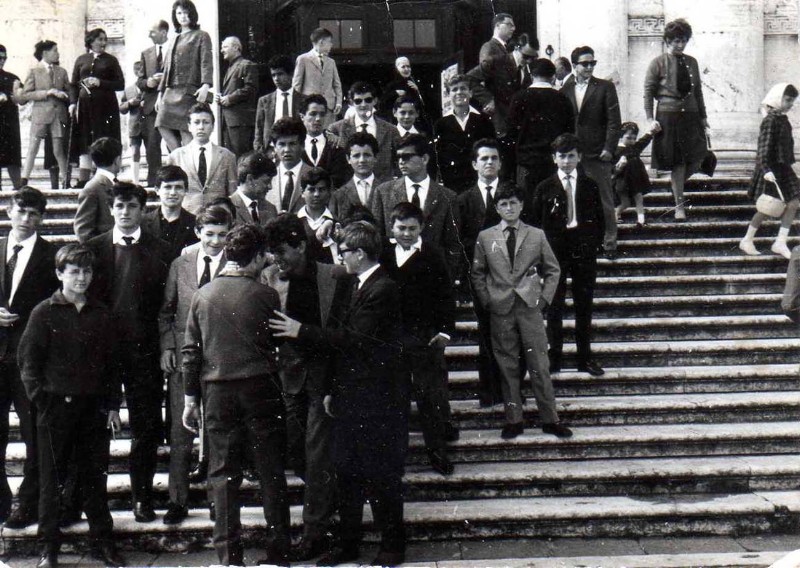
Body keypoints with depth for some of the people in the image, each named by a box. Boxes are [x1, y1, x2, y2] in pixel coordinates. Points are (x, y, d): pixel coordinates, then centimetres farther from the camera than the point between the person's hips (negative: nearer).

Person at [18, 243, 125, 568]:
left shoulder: (101, 315, 9)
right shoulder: (45, 313, -2)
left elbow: (112, 364, 12)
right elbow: (29, 362, -2)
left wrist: (113, 405, 7)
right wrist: (42, 401, -8)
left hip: (94, 409, 3)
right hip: (56, 408, -3)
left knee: (95, 477, 8)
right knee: (51, 480, 5)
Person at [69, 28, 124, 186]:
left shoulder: (111, 60, 10)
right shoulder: (81, 60, 14)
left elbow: (121, 84, 4)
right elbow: (74, 84, 12)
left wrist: (100, 83, -8)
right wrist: (73, 102, -2)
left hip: (105, 106, -1)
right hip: (86, 105, 1)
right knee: (85, 143, -1)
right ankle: (83, 181, -1)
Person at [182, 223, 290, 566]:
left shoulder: (203, 294, 3)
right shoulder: (266, 295, -6)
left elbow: (190, 351, 5)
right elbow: (277, 342, 1)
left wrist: (190, 398, 10)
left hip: (217, 391, 3)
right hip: (260, 387, -2)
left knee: (223, 473, 7)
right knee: (271, 471, 5)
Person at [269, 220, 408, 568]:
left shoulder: (383, 290, -15)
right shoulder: (347, 287, 12)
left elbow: (356, 339, -21)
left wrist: (302, 332, -17)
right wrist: (331, 389, 13)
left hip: (378, 397, -8)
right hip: (348, 395, 9)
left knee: (381, 473, 0)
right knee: (346, 470, 13)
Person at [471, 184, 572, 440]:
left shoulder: (537, 235, 5)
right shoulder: (485, 237, 5)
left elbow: (552, 270, 11)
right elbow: (477, 273, 12)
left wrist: (544, 298, 2)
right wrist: (487, 300, 2)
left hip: (530, 307, 0)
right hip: (500, 310, 1)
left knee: (540, 365, 0)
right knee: (508, 367, 5)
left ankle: (550, 419, 8)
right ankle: (513, 420, 14)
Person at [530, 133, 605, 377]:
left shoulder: (590, 185, 6)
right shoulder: (545, 188, 2)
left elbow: (599, 219, 10)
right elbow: (536, 222, 5)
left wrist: (595, 244, 1)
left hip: (584, 250, 1)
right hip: (555, 251, -1)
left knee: (584, 305, 6)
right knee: (555, 306, 3)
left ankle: (585, 358, 15)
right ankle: (554, 357, 11)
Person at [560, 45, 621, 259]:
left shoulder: (605, 87, 2)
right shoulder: (565, 89, 10)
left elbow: (614, 121, -2)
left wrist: (609, 148, -10)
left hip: (598, 154, -3)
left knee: (604, 201, 1)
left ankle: (609, 243, 6)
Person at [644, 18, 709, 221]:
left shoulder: (691, 62, 13)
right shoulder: (657, 63, -1)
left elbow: (698, 90, 17)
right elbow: (648, 92, -3)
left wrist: (703, 116, 14)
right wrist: (650, 118, -12)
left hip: (691, 115, 4)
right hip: (668, 116, -4)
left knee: (698, 155, -5)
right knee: (677, 161, -1)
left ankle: (677, 182, 24)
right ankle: (679, 205, 9)